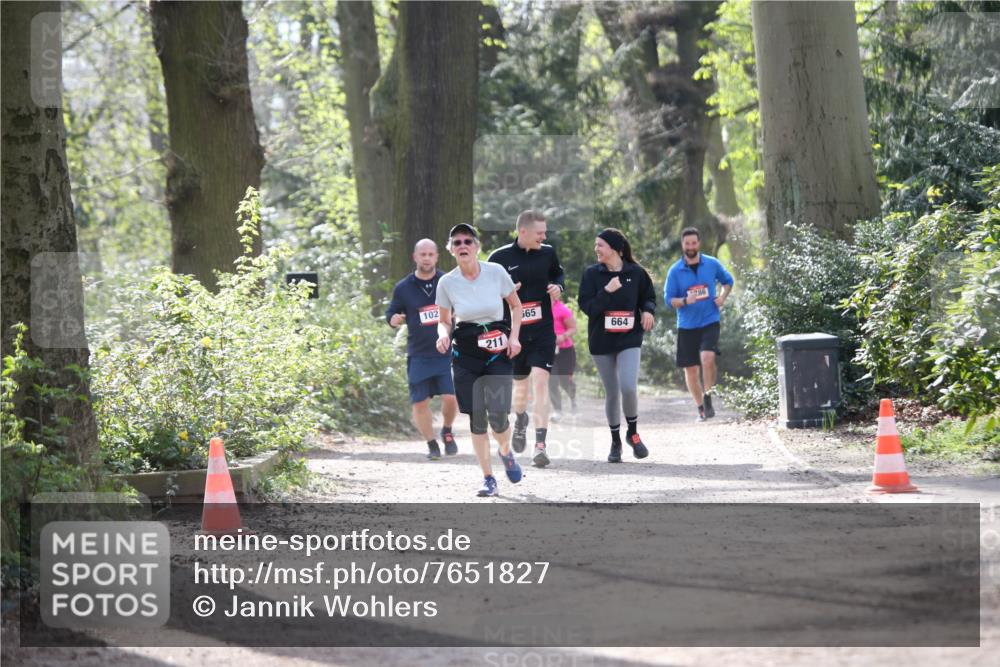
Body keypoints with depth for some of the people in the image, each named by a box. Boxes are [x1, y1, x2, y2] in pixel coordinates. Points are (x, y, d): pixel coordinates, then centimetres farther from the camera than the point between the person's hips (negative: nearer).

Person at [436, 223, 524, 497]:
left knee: (497, 413, -13)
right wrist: (443, 335, -13)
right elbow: (444, 320, 10)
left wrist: (514, 337, -3)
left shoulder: (496, 272, -4)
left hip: (498, 351, -1)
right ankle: (488, 479, 10)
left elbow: (516, 305, 9)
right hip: (466, 354, 1)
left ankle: (506, 453, 21)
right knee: (476, 417, -2)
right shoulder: (447, 282, -2)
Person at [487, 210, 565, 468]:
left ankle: (540, 445, -16)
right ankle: (520, 419, 49)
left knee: (540, 381, -15)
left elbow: (558, 274, 21)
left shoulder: (547, 253, 2)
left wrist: (558, 286, -1)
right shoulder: (500, 258, -5)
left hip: (543, 331, 0)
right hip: (514, 332, 0)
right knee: (520, 384, 13)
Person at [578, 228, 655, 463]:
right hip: (601, 341, 1)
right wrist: (607, 291, -20)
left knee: (628, 387, -19)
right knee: (612, 393, 7)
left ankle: (633, 432, 7)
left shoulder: (636, 272, -1)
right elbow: (587, 307, -9)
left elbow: (649, 297, 13)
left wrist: (648, 310, -7)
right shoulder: (591, 274, -1)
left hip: (629, 339, -1)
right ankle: (615, 441, 25)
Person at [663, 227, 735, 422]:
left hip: (709, 322, -1)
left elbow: (728, 281, 18)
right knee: (690, 369, 4)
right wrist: (685, 301, -22)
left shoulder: (712, 264, 1)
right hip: (687, 326, 1)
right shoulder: (675, 271, -2)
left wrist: (722, 297, 0)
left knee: (707, 357, -25)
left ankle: (708, 397, -9)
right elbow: (669, 299, -2)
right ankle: (701, 409, 18)